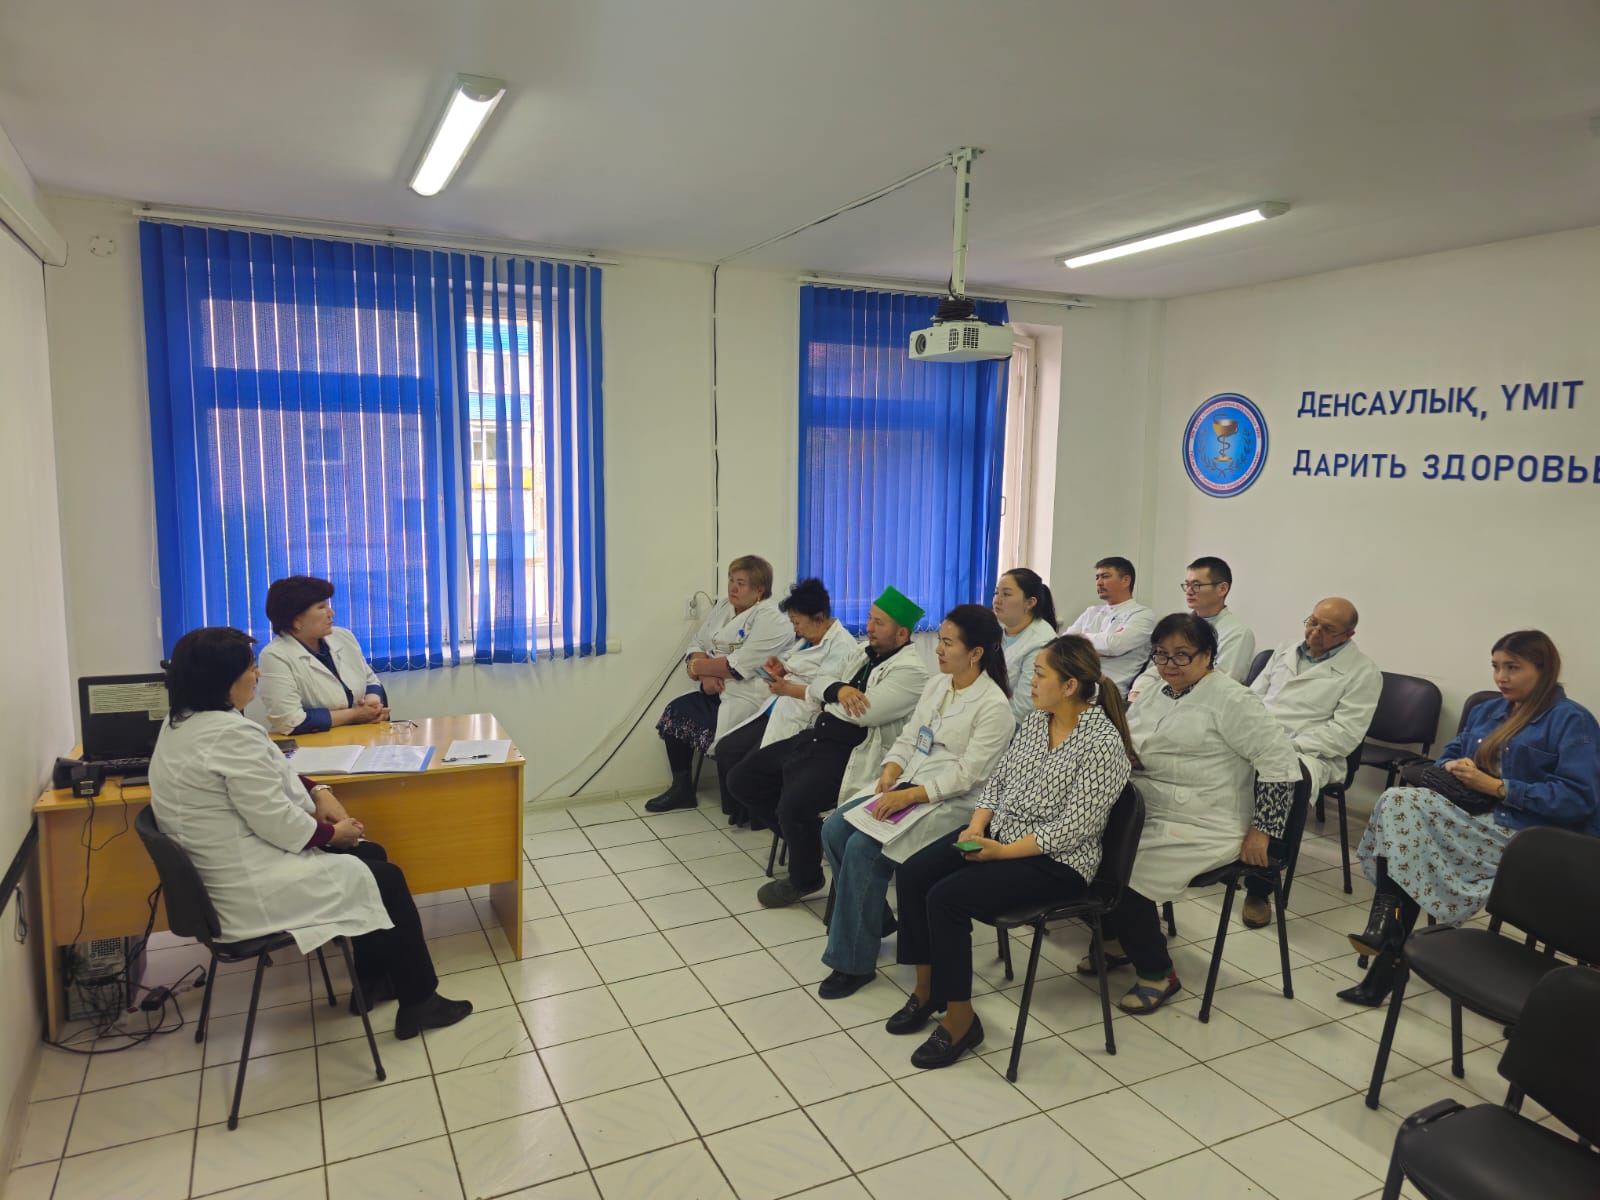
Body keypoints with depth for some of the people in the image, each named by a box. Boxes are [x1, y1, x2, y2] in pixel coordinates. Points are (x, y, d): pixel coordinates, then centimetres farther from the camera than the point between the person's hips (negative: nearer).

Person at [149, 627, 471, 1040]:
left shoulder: (180, 723, 7)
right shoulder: (230, 733, -27)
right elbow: (277, 823, -25)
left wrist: (318, 794, 3)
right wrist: (333, 832, -8)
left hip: (223, 877, 10)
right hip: (252, 893, -10)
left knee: (368, 860, 19)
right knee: (386, 881, 4)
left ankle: (372, 982, 29)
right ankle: (419, 1002, 16)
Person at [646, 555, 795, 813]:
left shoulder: (770, 619, -13)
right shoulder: (722, 608, 14)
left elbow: (738, 666, -20)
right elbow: (697, 645, 10)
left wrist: (698, 667, -8)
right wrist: (707, 673, -11)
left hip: (746, 697, -8)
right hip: (714, 691, 9)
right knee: (675, 713, -6)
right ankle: (680, 789, 11)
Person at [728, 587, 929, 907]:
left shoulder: (910, 670, -11)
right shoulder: (863, 652, 15)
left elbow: (863, 712, -22)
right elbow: (817, 684, 10)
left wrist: (804, 691, -7)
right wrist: (837, 689, -16)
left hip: (852, 754, -9)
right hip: (816, 737, 9)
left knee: (794, 803, -30)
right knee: (742, 779, 3)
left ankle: (805, 879, 1)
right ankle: (806, 836, 19)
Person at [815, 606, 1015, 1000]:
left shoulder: (994, 705, -14)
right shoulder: (936, 685, 10)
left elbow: (966, 774, -20)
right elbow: (908, 738, 11)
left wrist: (910, 795, -26)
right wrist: (890, 774, -9)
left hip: (953, 803, -8)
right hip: (907, 788, 8)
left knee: (862, 848, -23)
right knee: (834, 829, -9)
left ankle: (854, 961, -8)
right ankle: (871, 917, 10)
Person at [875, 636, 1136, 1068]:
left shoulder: (1102, 744, -19)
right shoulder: (1036, 720, 5)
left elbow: (1073, 828, -21)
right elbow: (998, 780, 11)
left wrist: (1002, 852, -21)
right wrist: (977, 826, -6)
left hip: (1055, 861, -8)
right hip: (1000, 832, 8)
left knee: (947, 897, -23)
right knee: (912, 874, -10)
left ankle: (960, 1018, -5)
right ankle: (926, 989, 6)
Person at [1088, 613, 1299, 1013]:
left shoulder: (1231, 701, -10)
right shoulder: (1153, 696, 14)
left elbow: (1280, 763, -11)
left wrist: (1261, 831, -12)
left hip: (1203, 828, -7)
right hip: (1145, 814, 8)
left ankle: (1158, 973, 0)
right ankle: (1118, 940, 11)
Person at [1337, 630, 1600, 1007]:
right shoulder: (1486, 712, 21)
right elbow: (1448, 756, 24)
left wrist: (1495, 786, -15)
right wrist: (1452, 769, -1)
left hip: (1527, 840, -7)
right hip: (1475, 821, 7)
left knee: (1407, 807, -27)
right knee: (1397, 800, -24)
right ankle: (1387, 925, -29)